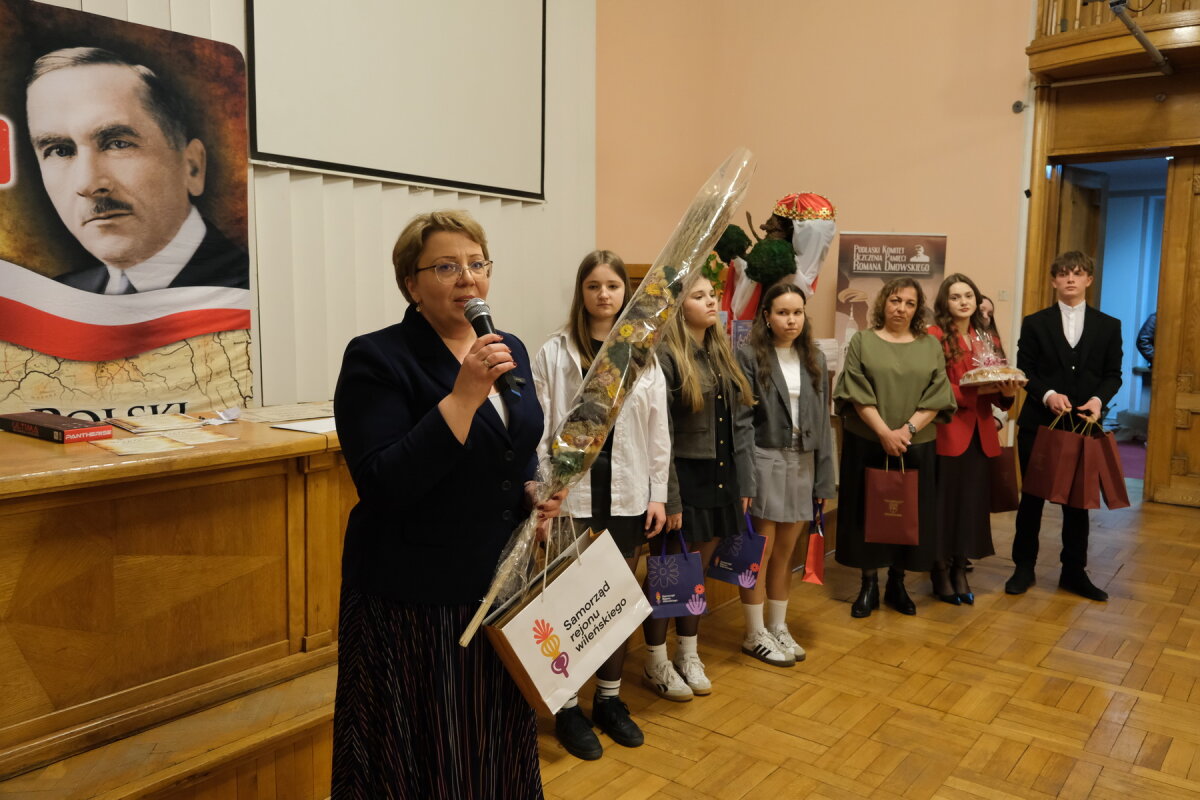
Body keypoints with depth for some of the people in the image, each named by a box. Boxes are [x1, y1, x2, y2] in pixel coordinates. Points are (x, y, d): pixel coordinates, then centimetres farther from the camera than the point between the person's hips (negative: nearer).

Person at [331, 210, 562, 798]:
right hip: (415, 602, -6)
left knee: (499, 746, 18)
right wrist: (464, 396, -28)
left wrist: (534, 490, -1)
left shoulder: (510, 350, 6)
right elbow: (382, 486, -24)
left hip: (503, 584, 6)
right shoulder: (377, 359, -14)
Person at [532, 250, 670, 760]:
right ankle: (568, 708, 22)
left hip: (626, 495, 3)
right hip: (572, 494, -3)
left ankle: (609, 700, 31)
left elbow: (657, 431, 6)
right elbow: (539, 430, -5)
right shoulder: (554, 353, -4)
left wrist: (658, 494, 4)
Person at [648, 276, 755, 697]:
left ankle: (688, 655, 32)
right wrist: (668, 498, -18)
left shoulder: (721, 353, 11)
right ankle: (656, 663, 22)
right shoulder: (664, 356, -13)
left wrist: (744, 483, 9)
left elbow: (739, 423, 12)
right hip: (684, 477, -7)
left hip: (721, 477, 7)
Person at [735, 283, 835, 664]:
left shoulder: (815, 359, 9)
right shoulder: (749, 356, -7)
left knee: (785, 553, 14)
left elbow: (822, 420, 9)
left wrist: (824, 478, 6)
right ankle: (755, 634, 18)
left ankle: (778, 626, 29)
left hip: (802, 464, 5)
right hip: (764, 462, -5)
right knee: (760, 553, 4)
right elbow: (739, 418, -11)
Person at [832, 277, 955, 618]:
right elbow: (857, 393, -7)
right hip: (867, 443, -1)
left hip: (917, 446, 2)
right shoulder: (862, 341, 1)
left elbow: (937, 397, 0)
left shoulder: (931, 346, 7)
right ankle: (869, 584, 15)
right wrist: (885, 432, -16)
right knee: (868, 511, 4)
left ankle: (897, 583, 21)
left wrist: (908, 429, -14)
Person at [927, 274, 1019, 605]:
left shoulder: (988, 339, 14)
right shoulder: (934, 336, -7)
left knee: (973, 503, 10)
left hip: (980, 433, 6)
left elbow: (998, 384, 12)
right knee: (944, 503, 3)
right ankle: (941, 573, 17)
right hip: (947, 432, -6)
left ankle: (960, 571, 23)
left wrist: (1007, 392, -9)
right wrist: (973, 391, -20)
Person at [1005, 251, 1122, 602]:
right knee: (1032, 497, 7)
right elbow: (1024, 372, -2)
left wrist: (1098, 399, -15)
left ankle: (1074, 571, 22)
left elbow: (1113, 374, 5)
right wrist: (1048, 395, -19)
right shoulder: (1034, 323, 4)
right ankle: (1024, 568, 19)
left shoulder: (1109, 326, 8)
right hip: (1038, 424, -1)